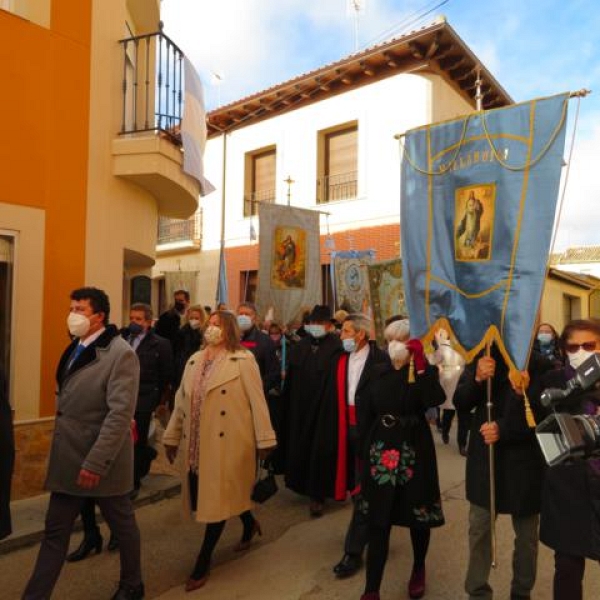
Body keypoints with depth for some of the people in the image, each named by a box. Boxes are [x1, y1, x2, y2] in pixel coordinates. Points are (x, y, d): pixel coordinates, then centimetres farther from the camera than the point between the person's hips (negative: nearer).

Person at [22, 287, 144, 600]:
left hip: (101, 461, -6)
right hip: (68, 459, 6)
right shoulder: (75, 349, 7)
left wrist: (95, 462, -23)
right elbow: (68, 404, 13)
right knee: (55, 532, 14)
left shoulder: (120, 353, -18)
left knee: (123, 525, 15)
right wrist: (60, 450, 11)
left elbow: (120, 413, -23)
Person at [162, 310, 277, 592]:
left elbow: (257, 400, -10)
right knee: (211, 495, 17)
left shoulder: (242, 360, -8)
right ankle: (250, 524, 43)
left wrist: (264, 439, -11)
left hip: (227, 442, -6)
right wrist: (172, 436, 13)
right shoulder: (194, 361, 11)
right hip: (196, 442, 7)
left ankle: (202, 563, 19)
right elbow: (181, 400, 13)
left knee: (218, 497, 2)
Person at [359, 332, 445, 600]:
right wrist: (365, 450, 6)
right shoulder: (380, 373, 4)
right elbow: (366, 413, 8)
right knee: (378, 522, 3)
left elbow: (434, 401, -25)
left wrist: (419, 366, -22)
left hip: (414, 451, -2)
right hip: (381, 452, 2)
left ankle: (418, 570, 41)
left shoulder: (425, 371, -4)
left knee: (418, 515, 15)